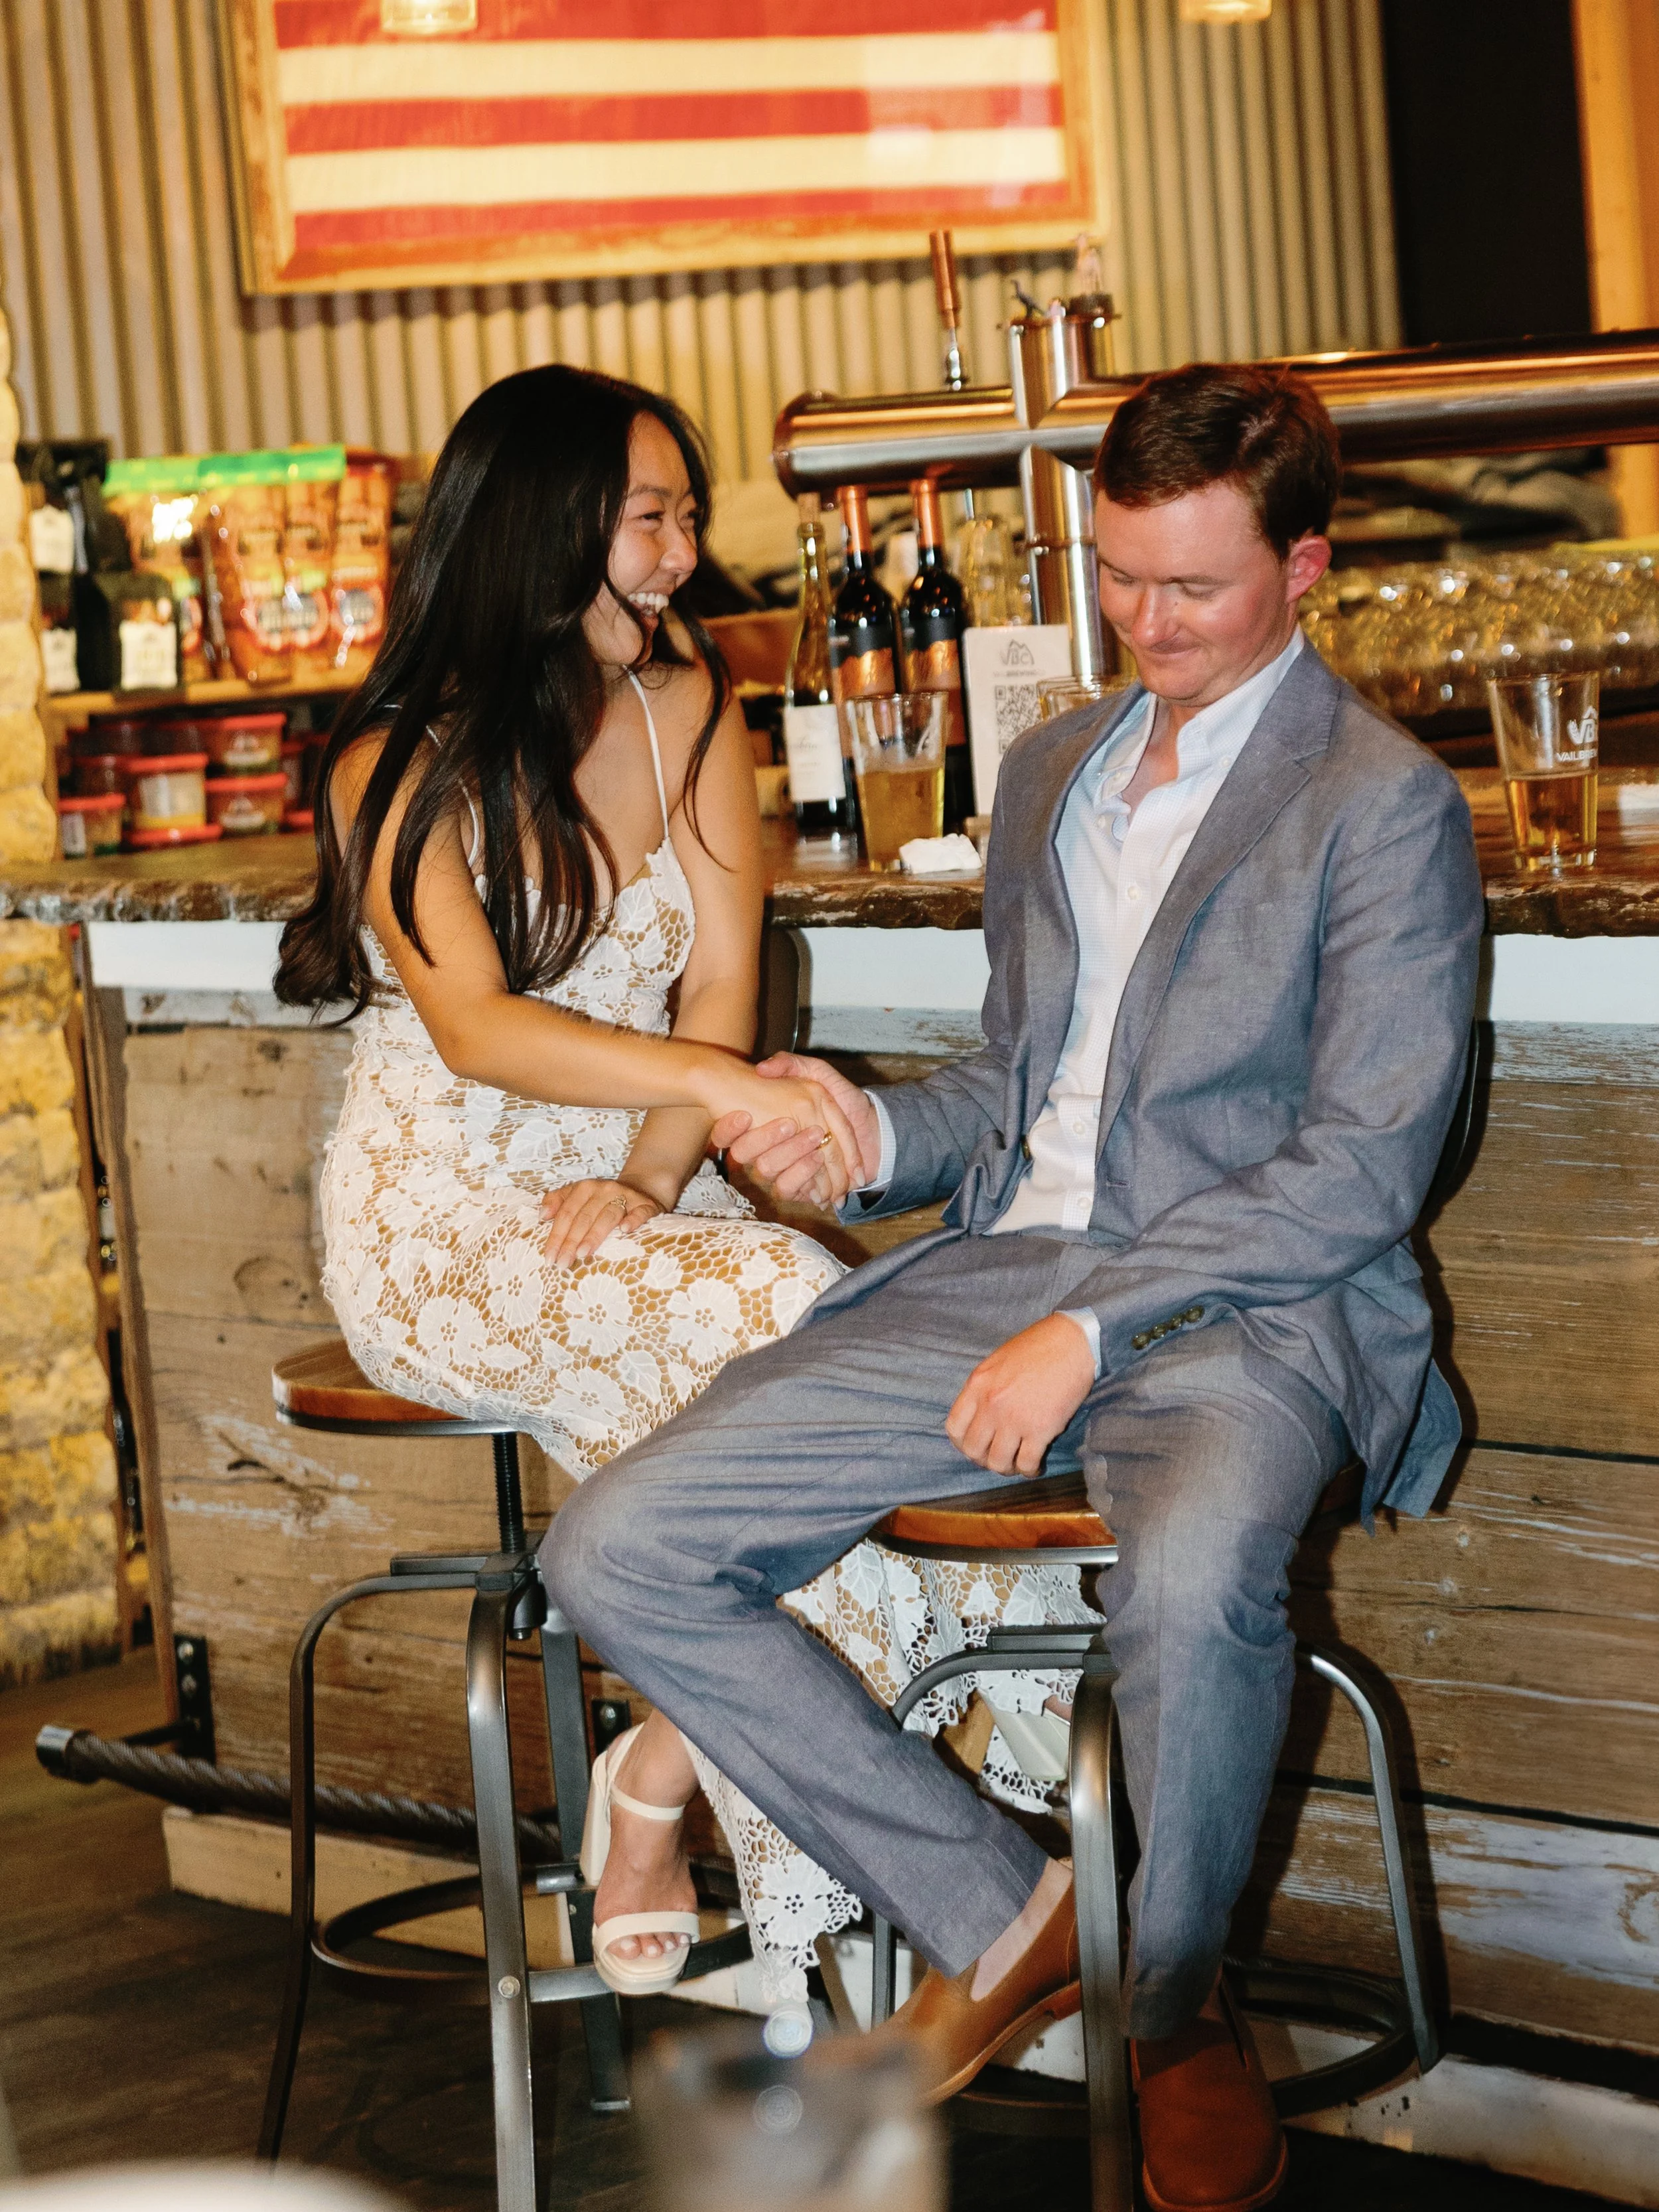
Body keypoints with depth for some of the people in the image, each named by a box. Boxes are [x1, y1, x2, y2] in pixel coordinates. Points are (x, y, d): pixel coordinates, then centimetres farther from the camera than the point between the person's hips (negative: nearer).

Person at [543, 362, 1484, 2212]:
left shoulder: (1384, 805, -2)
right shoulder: (1051, 771, 20)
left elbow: (1361, 1166, -9)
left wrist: (1096, 1325, -17)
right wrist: (877, 1131, 3)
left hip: (1244, 1310, -6)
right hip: (1001, 1272, 7)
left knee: (1193, 1580, -41)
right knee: (613, 1551, -11)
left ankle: (1171, 2004, -10)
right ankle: (1000, 1915, -2)